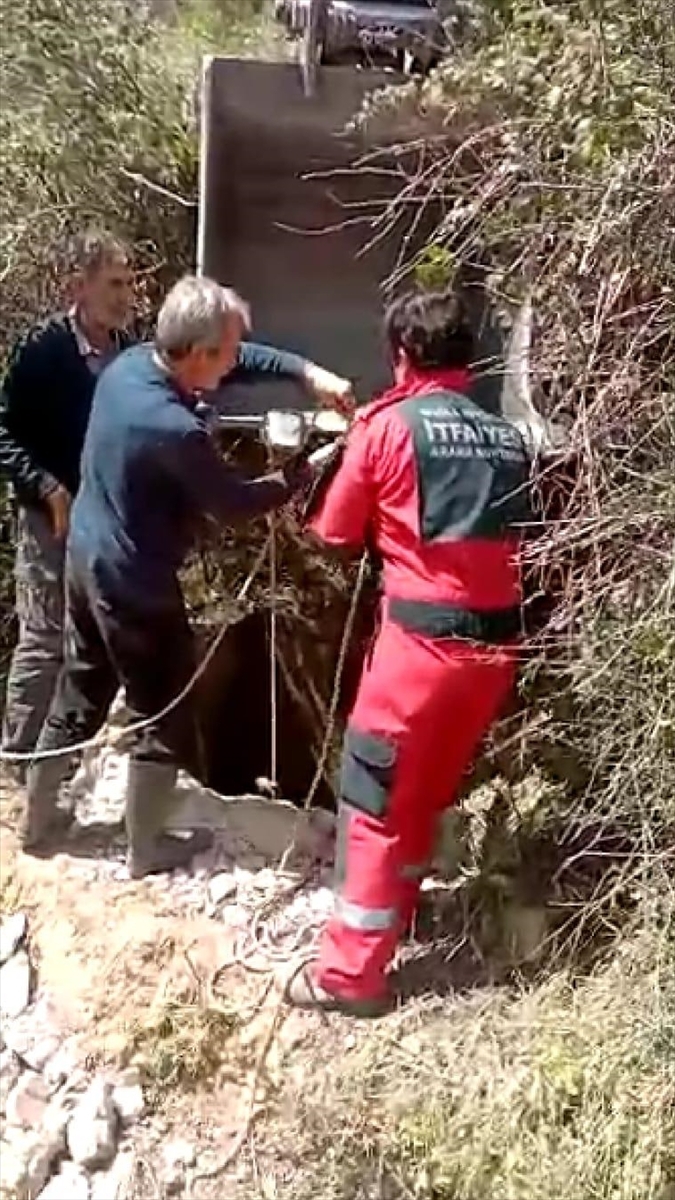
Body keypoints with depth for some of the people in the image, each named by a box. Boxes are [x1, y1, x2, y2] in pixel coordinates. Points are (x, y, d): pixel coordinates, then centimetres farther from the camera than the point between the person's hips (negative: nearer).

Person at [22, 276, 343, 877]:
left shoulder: (129, 362, -6)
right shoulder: (175, 430, -31)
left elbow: (240, 360, 8)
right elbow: (232, 503, -15)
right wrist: (302, 473, -1)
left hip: (86, 559, 9)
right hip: (134, 584, -8)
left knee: (78, 695, 23)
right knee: (164, 714, 11)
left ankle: (37, 818, 37)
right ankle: (146, 848, 26)